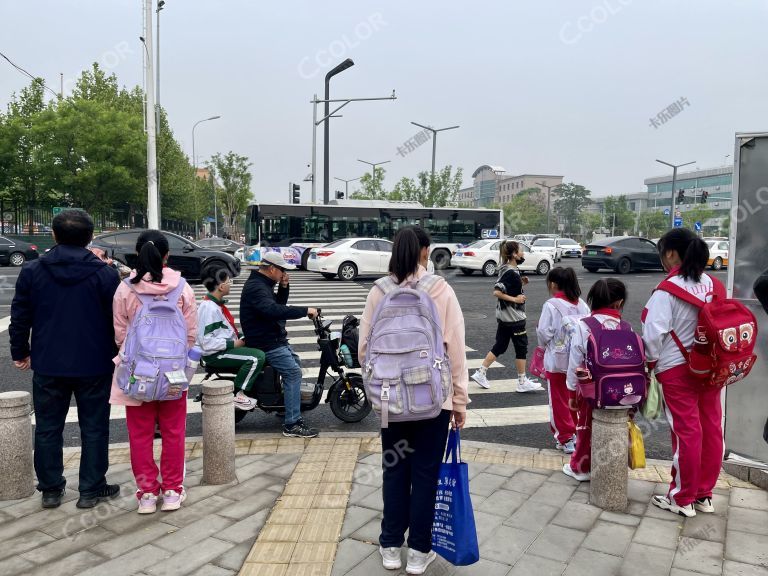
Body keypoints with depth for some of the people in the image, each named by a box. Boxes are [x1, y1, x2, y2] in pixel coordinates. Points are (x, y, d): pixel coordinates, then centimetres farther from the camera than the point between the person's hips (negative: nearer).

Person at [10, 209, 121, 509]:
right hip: (94, 366, -2)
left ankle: (50, 488, 25)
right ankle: (91, 489, 16)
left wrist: (20, 352, 16)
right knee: (94, 428, 9)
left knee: (48, 428, 16)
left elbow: (19, 318, 3)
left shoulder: (32, 271, -2)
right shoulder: (105, 273, -9)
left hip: (48, 365, 2)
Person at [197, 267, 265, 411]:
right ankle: (238, 395, -15)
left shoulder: (217, 303, 11)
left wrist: (239, 338, 9)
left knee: (260, 353, 13)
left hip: (226, 347, 11)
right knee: (257, 357, -25)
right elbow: (207, 342, -26)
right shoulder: (209, 307, -21)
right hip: (215, 354, -11)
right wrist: (233, 343, -20)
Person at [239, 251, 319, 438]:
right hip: (265, 343, -11)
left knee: (296, 362, 24)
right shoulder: (255, 287, -20)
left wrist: (284, 287, 4)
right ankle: (292, 424, -18)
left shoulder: (263, 284, 15)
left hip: (275, 338, 11)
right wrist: (305, 311, -32)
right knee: (293, 372, -19)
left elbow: (279, 304, 21)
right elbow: (274, 310, -35)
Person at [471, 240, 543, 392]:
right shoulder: (510, 273, -20)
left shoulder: (509, 270, 10)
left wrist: (520, 283, 8)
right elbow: (496, 292, -26)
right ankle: (523, 382, 13)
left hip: (504, 317, 9)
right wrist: (515, 299, -21)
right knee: (521, 347, 3)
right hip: (513, 317, -9)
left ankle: (480, 373, 17)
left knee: (500, 346, 14)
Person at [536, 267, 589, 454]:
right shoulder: (582, 305, 2)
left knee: (559, 400, 6)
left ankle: (566, 438, 9)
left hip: (557, 360, -5)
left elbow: (544, 333, -15)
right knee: (574, 398, 20)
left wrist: (544, 346, 4)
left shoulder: (551, 305, -15)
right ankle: (574, 431, 31)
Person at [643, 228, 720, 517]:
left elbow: (655, 332, -21)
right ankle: (704, 494, 27)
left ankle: (682, 499, 16)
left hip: (677, 370, -6)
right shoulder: (712, 283, 3)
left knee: (686, 433, 2)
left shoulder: (668, 289, -17)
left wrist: (651, 361, -4)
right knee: (711, 429, 12)